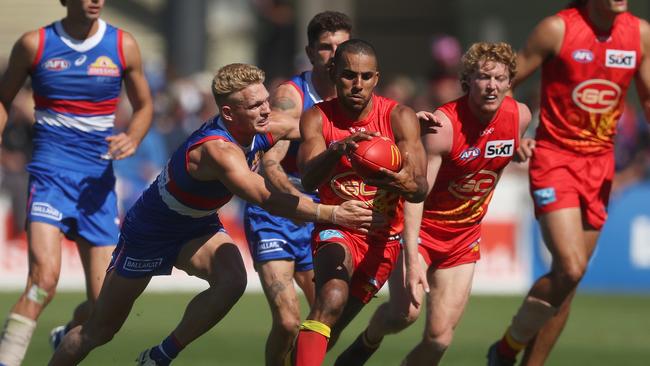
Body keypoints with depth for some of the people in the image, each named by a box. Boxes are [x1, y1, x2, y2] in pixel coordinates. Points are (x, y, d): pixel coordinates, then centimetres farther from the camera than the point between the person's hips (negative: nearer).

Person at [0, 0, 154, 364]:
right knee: (44, 277, -26)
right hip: (51, 173, -3)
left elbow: (144, 106, 16)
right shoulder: (34, 44, 0)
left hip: (98, 180, 3)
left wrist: (133, 139, -4)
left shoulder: (123, 46, 4)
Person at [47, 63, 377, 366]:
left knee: (233, 280, -25)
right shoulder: (217, 150, -39)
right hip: (148, 233, -6)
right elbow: (267, 200, -48)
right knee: (100, 330, 6)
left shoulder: (266, 129, -16)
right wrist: (330, 214, -55)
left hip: (199, 228, 6)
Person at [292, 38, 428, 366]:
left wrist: (405, 183, -46)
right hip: (337, 230, -2)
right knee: (332, 300, -31)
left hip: (384, 238, 2)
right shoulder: (317, 119, -11)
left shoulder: (399, 118, -12)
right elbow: (309, 179, -27)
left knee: (329, 329, 6)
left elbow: (421, 189, -20)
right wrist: (338, 150, -48)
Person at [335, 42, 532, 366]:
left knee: (439, 338, -4)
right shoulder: (444, 124, -26)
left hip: (464, 237, 5)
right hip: (420, 228, -5)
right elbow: (414, 193, -31)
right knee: (405, 312, -24)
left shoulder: (520, 117, -10)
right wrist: (411, 259, -38)